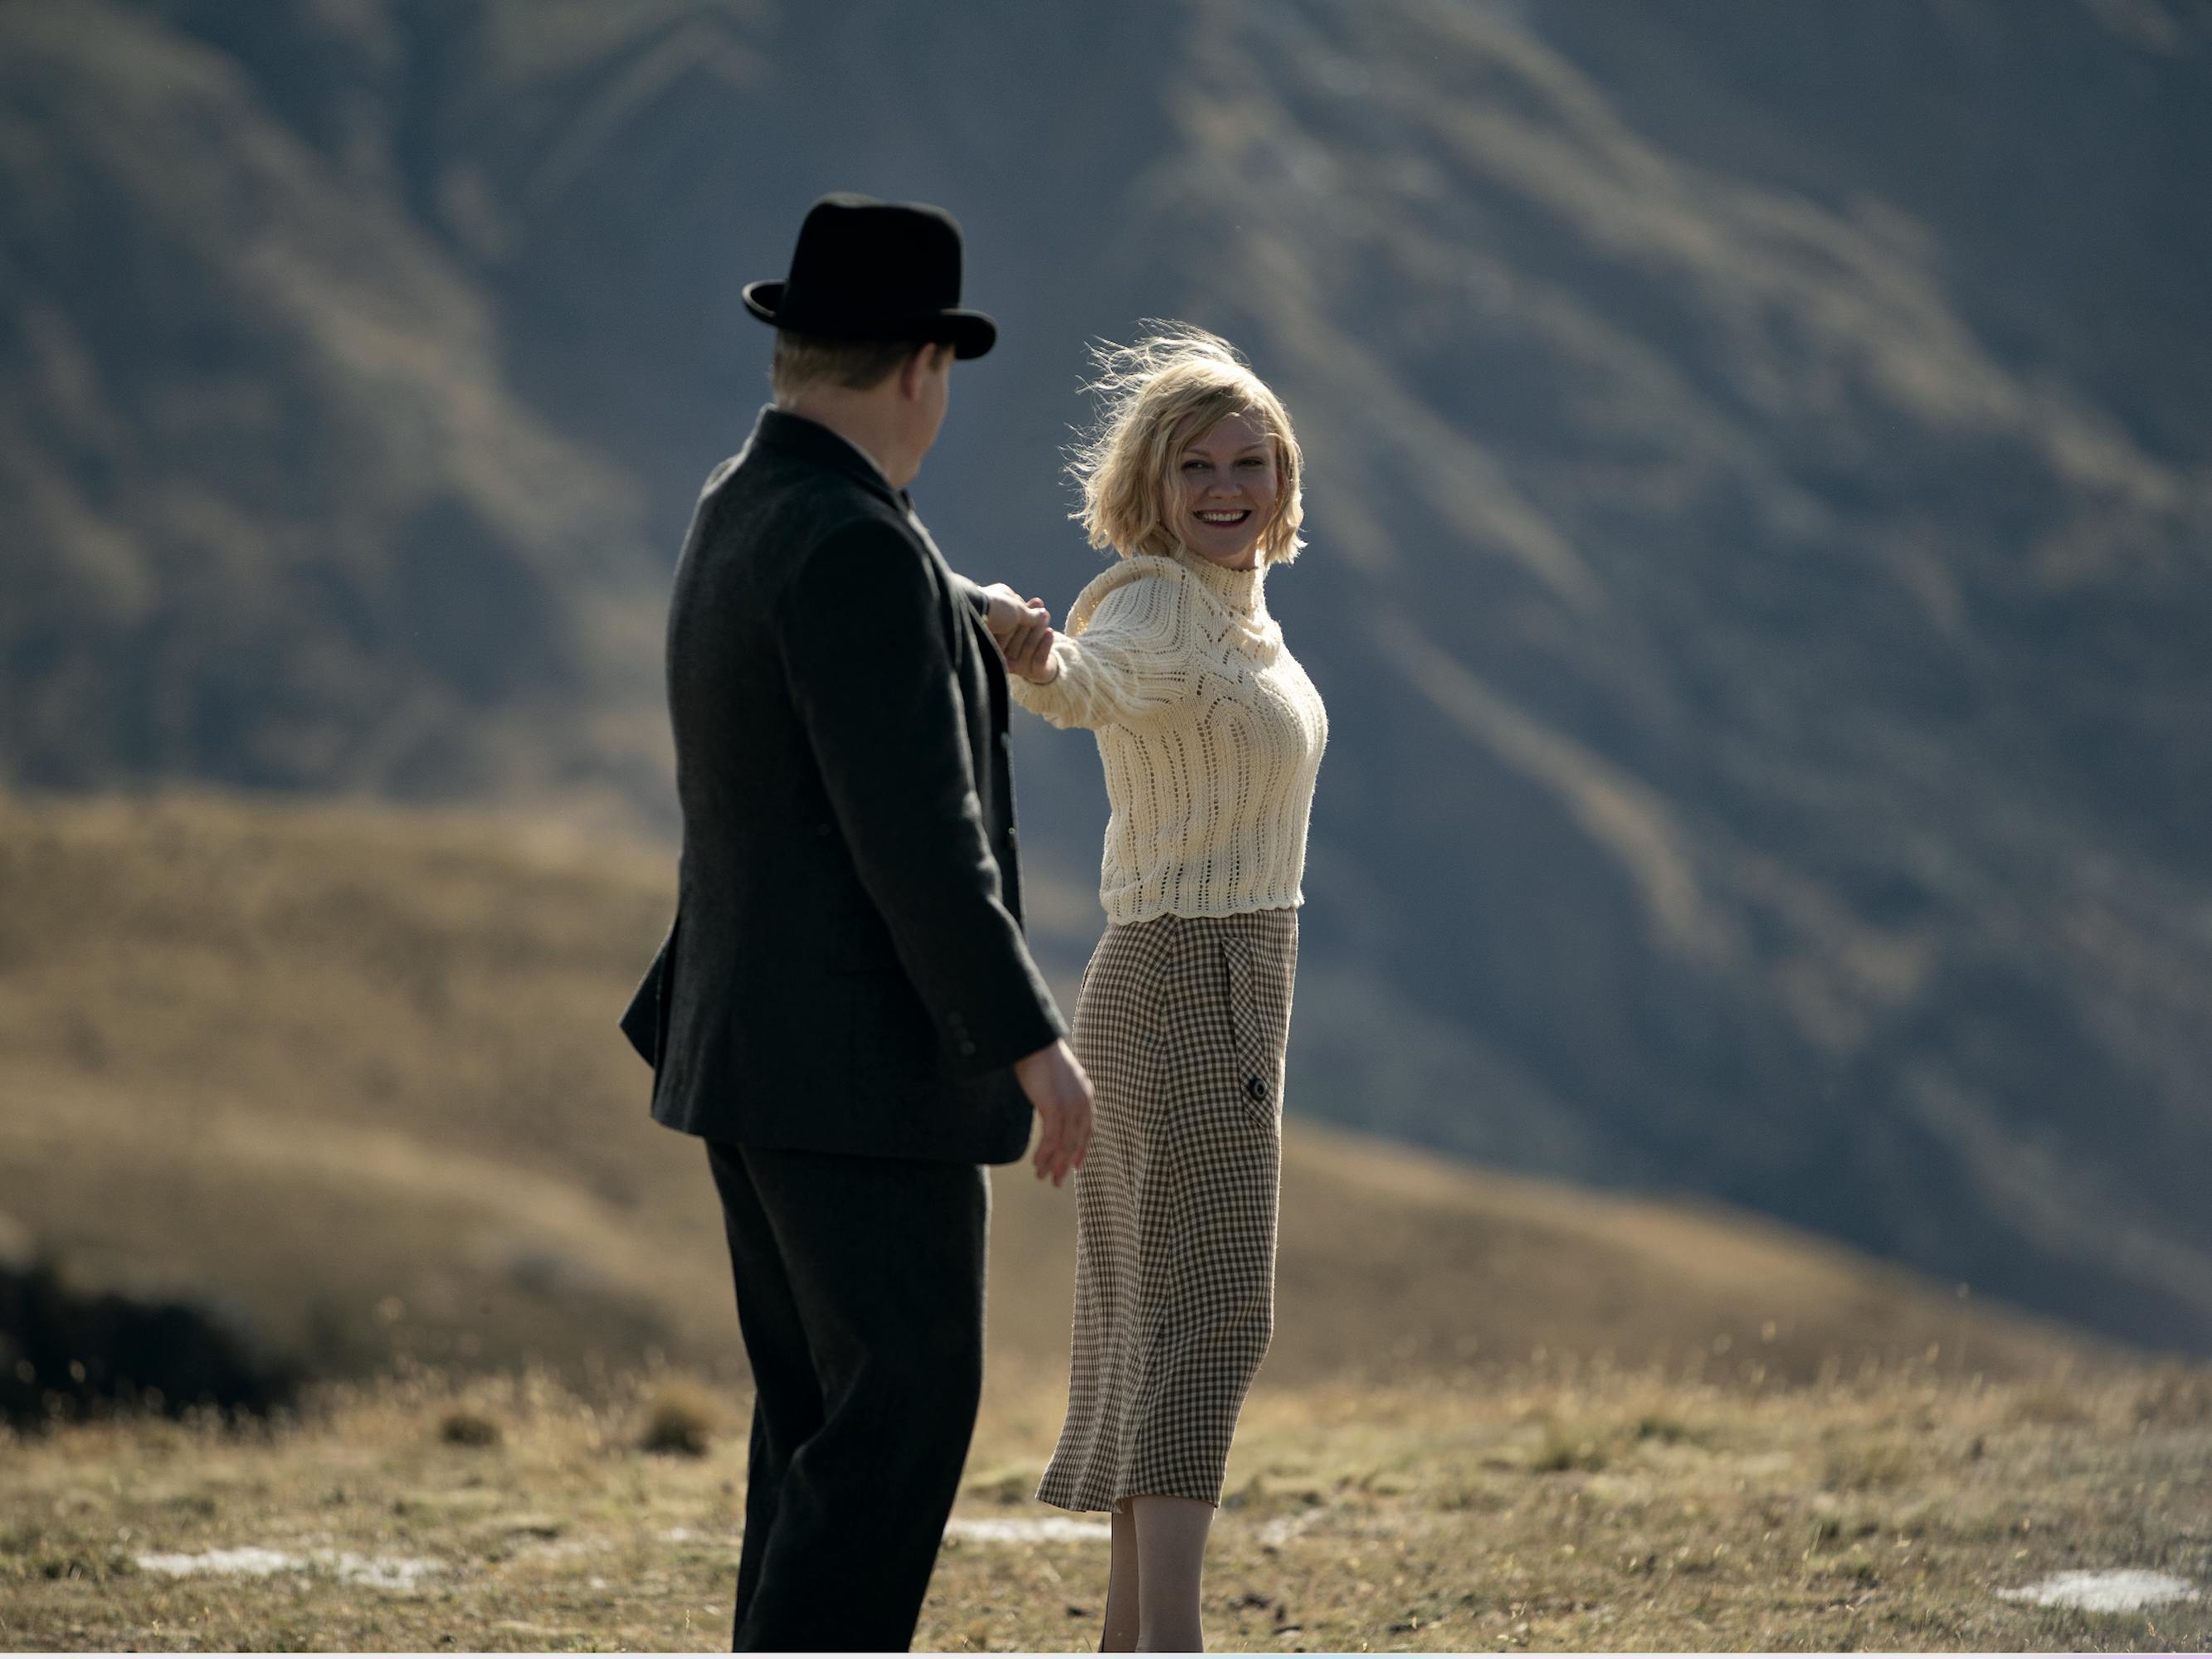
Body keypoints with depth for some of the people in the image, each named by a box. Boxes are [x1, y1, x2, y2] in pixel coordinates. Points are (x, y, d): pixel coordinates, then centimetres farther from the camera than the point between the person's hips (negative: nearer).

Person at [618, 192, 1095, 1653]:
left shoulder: (739, 519, 11)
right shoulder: (856, 549, -20)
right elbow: (914, 836, -23)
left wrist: (960, 624, 43)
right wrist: (1031, 1041, -20)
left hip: (756, 1042, 10)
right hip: (864, 1057, -10)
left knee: (825, 1413, 13)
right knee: (904, 1410, -6)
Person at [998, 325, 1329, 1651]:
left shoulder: (1237, 606, 10)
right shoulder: (1157, 606, -18)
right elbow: (1087, 680, -40)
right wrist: (1034, 657, -62)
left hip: (1235, 982, 10)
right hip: (1188, 982, -10)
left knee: (1176, 1312, 13)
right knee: (1206, 1311, -15)